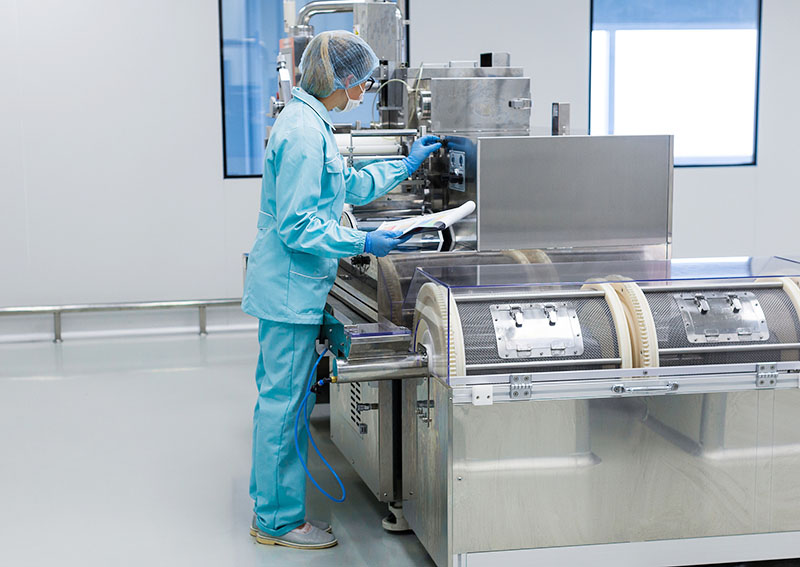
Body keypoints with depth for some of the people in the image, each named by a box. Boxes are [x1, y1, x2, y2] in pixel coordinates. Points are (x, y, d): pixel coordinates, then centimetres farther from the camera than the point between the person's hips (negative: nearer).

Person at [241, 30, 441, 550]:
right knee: (284, 402, -1)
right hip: (291, 289, -11)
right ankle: (279, 520, 9)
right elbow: (297, 225, -23)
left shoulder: (309, 122, 13)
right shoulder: (304, 131, -20)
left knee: (280, 398, 17)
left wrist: (406, 165, 30)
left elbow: (349, 186, 26)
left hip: (289, 287, 11)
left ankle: (272, 506, 28)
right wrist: (364, 244, -22)